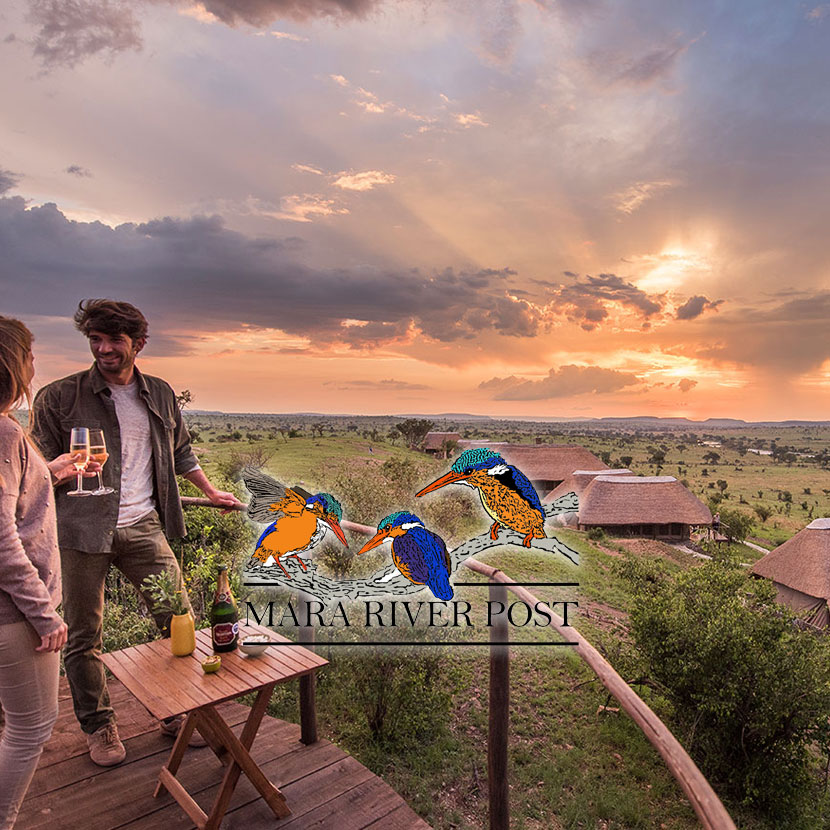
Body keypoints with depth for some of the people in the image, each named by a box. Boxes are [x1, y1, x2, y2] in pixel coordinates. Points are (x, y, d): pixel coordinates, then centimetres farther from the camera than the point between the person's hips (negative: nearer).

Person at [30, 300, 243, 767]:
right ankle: (99, 725, 30)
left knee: (179, 621, 4)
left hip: (143, 526, 3)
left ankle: (179, 714, 24)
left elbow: (180, 451, 23)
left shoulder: (160, 395, 10)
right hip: (81, 529, -2)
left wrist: (210, 492, 23)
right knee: (84, 636, 7)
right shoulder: (60, 397, -2)